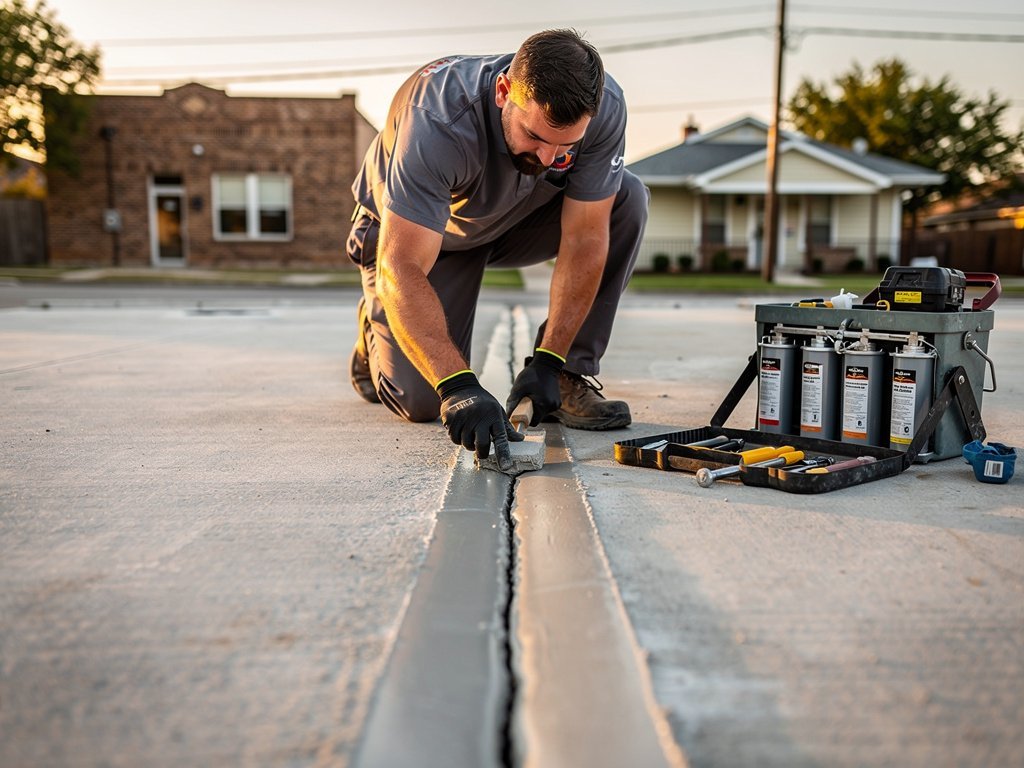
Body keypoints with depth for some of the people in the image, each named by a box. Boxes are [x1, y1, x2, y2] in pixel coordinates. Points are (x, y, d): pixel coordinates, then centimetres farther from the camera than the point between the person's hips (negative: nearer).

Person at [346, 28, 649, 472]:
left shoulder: (603, 107, -29)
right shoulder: (438, 119, -39)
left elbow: (584, 240, -23)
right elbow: (402, 269, -43)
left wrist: (548, 361, -28)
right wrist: (459, 387, -52)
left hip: (520, 219, 4)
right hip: (412, 233, -3)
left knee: (626, 199, -23)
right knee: (422, 403, -17)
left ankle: (568, 376, -12)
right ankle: (378, 332, 19)